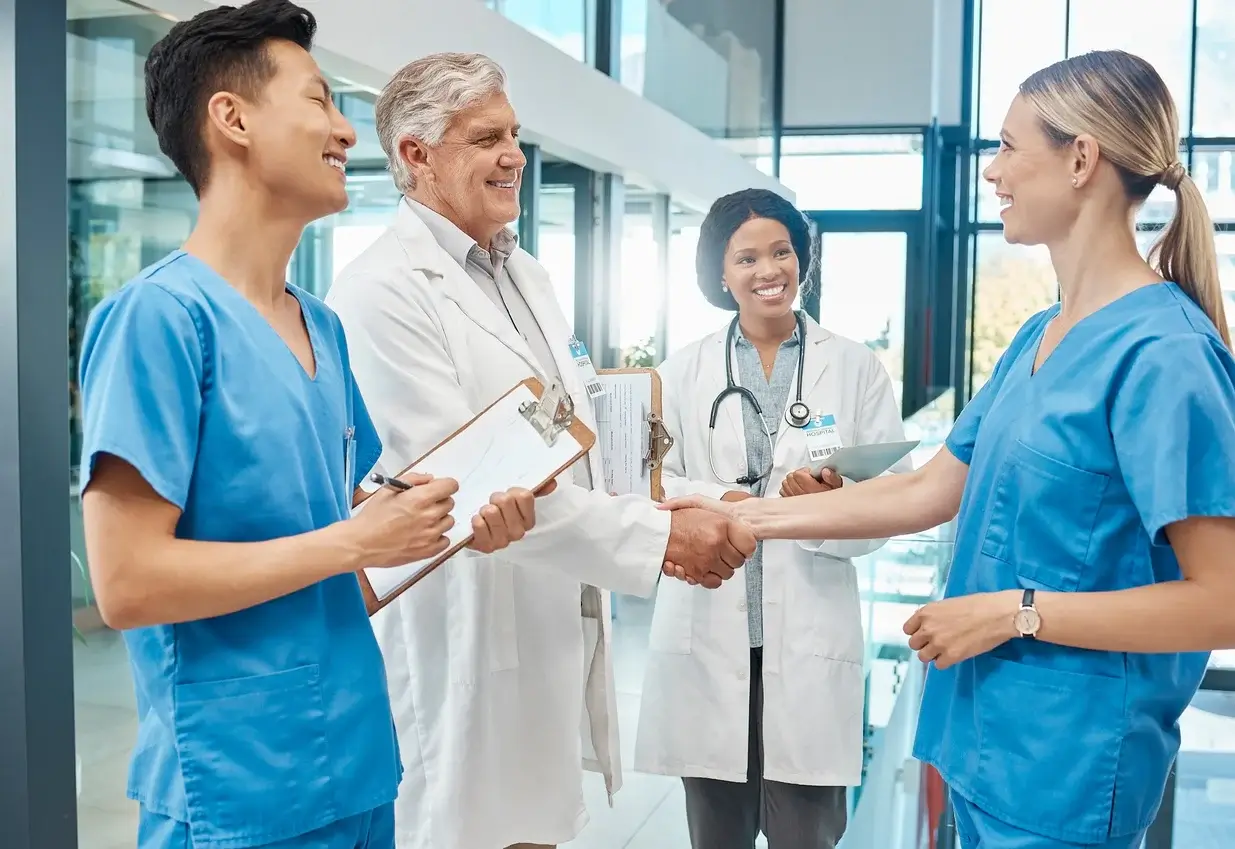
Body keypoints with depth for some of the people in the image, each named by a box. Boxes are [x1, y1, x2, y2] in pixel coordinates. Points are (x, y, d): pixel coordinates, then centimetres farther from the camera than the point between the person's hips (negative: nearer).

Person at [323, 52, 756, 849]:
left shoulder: (528, 275, 13)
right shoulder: (384, 290, -16)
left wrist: (671, 516, 2)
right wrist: (657, 537, -24)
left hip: (559, 632, 8)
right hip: (464, 656, -8)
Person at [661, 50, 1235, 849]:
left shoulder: (1163, 351, -20)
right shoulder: (1039, 335, 7)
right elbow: (928, 493, 10)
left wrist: (1015, 611, -18)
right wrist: (746, 519, 8)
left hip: (1070, 758, -8)